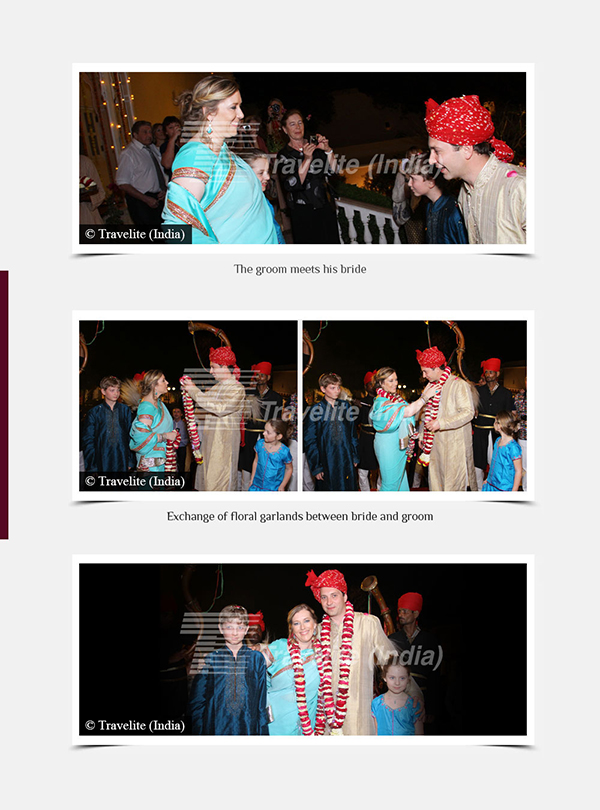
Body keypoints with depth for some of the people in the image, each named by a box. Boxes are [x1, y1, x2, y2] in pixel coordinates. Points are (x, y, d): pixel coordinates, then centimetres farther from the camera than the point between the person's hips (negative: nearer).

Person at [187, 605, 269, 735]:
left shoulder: (256, 658, 6)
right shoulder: (210, 659, 3)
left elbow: (262, 704, 7)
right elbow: (196, 702, 5)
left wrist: (263, 732, 0)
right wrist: (198, 731, -4)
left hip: (248, 729, 1)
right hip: (215, 729, 0)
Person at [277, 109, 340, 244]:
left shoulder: (314, 144, 5)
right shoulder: (284, 155, -5)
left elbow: (333, 170, -1)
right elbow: (291, 185, -19)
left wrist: (328, 150, -17)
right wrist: (307, 159, -26)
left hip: (325, 206, 3)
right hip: (302, 211, -3)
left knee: (331, 241, 6)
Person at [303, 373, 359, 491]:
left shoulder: (346, 407, 8)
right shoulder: (315, 410, -3)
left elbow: (353, 434, 15)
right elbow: (310, 441, -3)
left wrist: (355, 456, 10)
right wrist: (315, 467, -6)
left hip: (346, 461, 3)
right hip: (326, 462, -3)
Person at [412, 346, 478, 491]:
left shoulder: (459, 385, -11)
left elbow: (468, 412, -19)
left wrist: (441, 423, -26)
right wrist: (422, 435, 16)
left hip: (454, 443, -7)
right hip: (435, 443, 7)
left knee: (453, 483, -4)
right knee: (436, 480, 9)